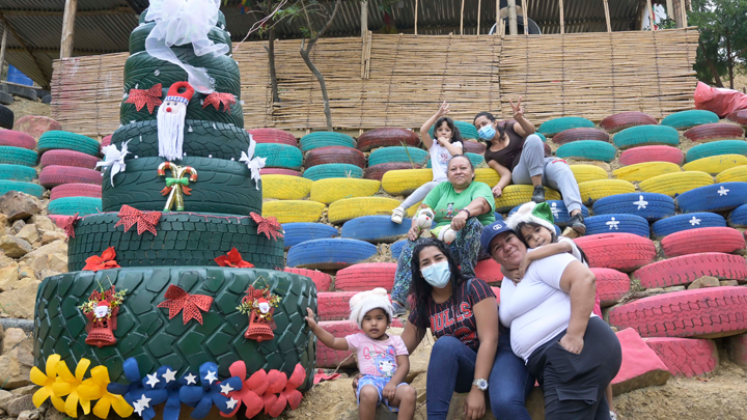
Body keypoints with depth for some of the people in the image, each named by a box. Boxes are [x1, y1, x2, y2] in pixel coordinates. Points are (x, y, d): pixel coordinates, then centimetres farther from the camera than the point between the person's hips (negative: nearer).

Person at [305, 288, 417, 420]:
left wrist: (393, 383, -14)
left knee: (409, 392, -31)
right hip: (370, 381, -1)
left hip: (392, 381, 2)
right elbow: (333, 342, 10)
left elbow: (404, 365, 4)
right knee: (368, 393, -38)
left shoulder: (396, 341, 14)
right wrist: (314, 326, 0)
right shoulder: (359, 340, 13)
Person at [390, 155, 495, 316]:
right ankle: (397, 302, -34)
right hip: (442, 241, 3)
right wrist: (416, 225, -15)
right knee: (414, 242, -25)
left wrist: (465, 212, -42)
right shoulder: (442, 188, 21)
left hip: (475, 243, -3)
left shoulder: (481, 187, 7)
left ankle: (467, 276, -26)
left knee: (470, 222, -33)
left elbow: (481, 203, -18)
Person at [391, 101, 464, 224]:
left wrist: (445, 142, -1)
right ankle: (401, 208, -38)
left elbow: (458, 155, -11)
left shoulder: (456, 144, 14)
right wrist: (437, 114, -3)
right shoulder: (433, 145, 19)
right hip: (438, 183, 1)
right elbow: (423, 131, 0)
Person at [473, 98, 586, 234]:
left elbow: (530, 130, -7)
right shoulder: (489, 155, 17)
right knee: (532, 139, -28)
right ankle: (538, 189, -35)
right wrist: (498, 187, -21)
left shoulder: (510, 126, 15)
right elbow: (506, 173, 4)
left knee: (562, 168, -37)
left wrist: (520, 118, -32)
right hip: (521, 173, -1)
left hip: (544, 163, 1)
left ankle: (576, 215, -58)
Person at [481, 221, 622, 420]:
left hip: (575, 352, -9)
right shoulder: (506, 284, 23)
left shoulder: (540, 257, -3)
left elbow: (585, 278, -18)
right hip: (551, 362, 9)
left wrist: (575, 335, -24)